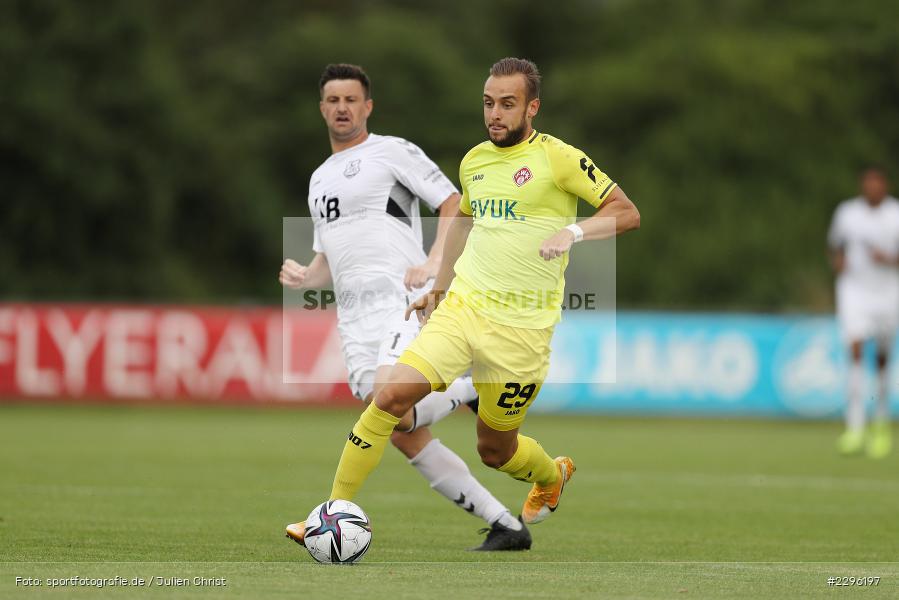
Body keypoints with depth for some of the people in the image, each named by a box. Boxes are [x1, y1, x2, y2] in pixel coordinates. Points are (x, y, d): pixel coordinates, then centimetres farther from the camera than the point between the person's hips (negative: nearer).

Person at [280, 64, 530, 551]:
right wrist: (304, 277, 8)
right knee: (407, 438, -2)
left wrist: (433, 264, -15)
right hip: (353, 314, 7)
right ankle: (506, 528, 3)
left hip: (400, 299, -7)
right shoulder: (320, 178, 25)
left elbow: (456, 205, -3)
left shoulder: (392, 151, 2)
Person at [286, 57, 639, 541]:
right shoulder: (474, 160, 10)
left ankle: (552, 476, 43)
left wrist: (573, 231, -24)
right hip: (461, 306, 4)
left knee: (494, 450, 8)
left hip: (520, 328, -4)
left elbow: (627, 213, -7)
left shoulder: (557, 158, -7)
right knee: (392, 396, -17)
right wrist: (438, 289, 28)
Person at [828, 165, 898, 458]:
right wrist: (838, 261, -3)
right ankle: (855, 428, -23)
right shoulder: (846, 212, 3)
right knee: (855, 349, -17)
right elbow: (835, 244, 18)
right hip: (854, 289, 0)